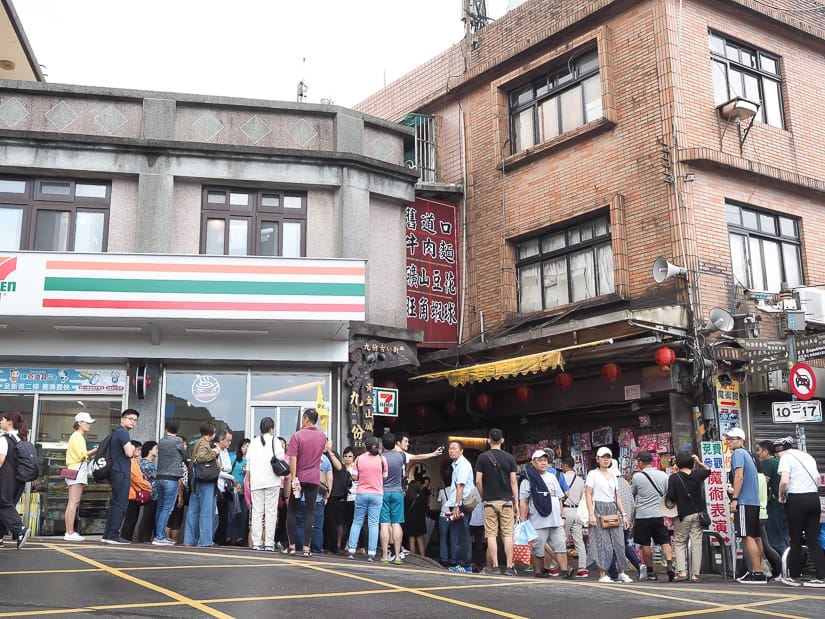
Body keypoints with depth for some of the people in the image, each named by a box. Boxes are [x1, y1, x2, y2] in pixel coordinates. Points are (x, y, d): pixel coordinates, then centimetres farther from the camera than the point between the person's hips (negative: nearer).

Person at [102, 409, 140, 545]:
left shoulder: (116, 433, 21)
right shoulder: (123, 432, -10)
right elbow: (129, 453, -18)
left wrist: (132, 451, 13)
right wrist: (132, 448, 3)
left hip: (116, 472, 11)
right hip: (121, 472, -11)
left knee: (115, 504, 13)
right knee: (120, 504, -9)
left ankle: (107, 534, 16)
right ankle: (113, 535, -9)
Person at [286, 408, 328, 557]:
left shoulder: (297, 436, -9)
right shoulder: (322, 436, 5)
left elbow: (293, 459, -15)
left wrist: (293, 478, -14)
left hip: (299, 478, -3)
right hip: (314, 479, 3)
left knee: (291, 511, 9)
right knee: (310, 513, 3)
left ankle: (292, 546, 7)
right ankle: (306, 548, -3)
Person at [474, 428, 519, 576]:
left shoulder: (482, 458, 0)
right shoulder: (509, 458, 1)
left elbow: (478, 482, -3)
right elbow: (513, 482, 0)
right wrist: (516, 503, 5)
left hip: (489, 501, -1)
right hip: (506, 501, 1)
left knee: (491, 535, 3)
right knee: (507, 534, 3)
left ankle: (494, 566, 3)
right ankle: (509, 567, 0)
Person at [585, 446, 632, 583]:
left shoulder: (612, 475, 16)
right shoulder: (593, 474, 0)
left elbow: (617, 497, 18)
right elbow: (588, 495, -6)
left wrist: (623, 515, 12)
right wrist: (591, 514, -15)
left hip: (613, 510, 5)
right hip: (599, 509, -5)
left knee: (619, 541, 0)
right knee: (603, 543, -6)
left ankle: (621, 573, 8)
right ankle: (603, 575, -1)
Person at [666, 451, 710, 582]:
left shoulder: (674, 478, -11)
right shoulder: (697, 475, 0)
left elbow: (670, 496, -14)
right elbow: (708, 471, 21)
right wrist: (699, 462, 15)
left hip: (683, 515, -3)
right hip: (698, 514, 3)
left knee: (679, 543, 9)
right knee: (696, 544, 5)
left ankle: (681, 571, -4)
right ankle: (695, 574, 4)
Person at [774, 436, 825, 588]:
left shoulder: (786, 458, -6)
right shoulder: (808, 456, 17)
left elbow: (784, 481, -19)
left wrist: (781, 496, -3)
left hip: (796, 499, -6)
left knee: (796, 540, 4)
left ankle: (794, 576, 12)